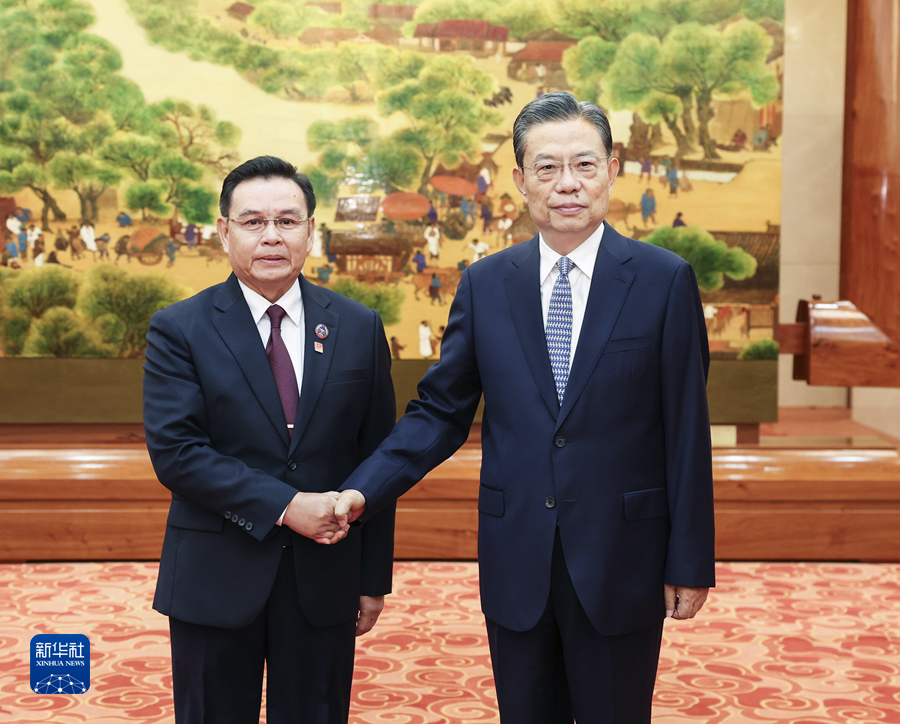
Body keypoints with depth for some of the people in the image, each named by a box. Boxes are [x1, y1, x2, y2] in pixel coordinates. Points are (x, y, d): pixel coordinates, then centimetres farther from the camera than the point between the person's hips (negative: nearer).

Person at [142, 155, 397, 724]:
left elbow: (377, 459, 5)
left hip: (325, 581, 2)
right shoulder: (179, 330, -3)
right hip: (215, 585, -1)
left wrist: (374, 578, 5)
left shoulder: (360, 328, 4)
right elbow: (174, 452, -12)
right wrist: (284, 506, -19)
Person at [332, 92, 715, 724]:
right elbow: (440, 411, 6)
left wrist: (690, 563, -4)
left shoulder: (664, 280, -4)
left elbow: (687, 430, -4)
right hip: (516, 567, 2)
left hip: (620, 565, -2)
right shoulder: (485, 284, 3)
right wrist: (361, 492, -8)